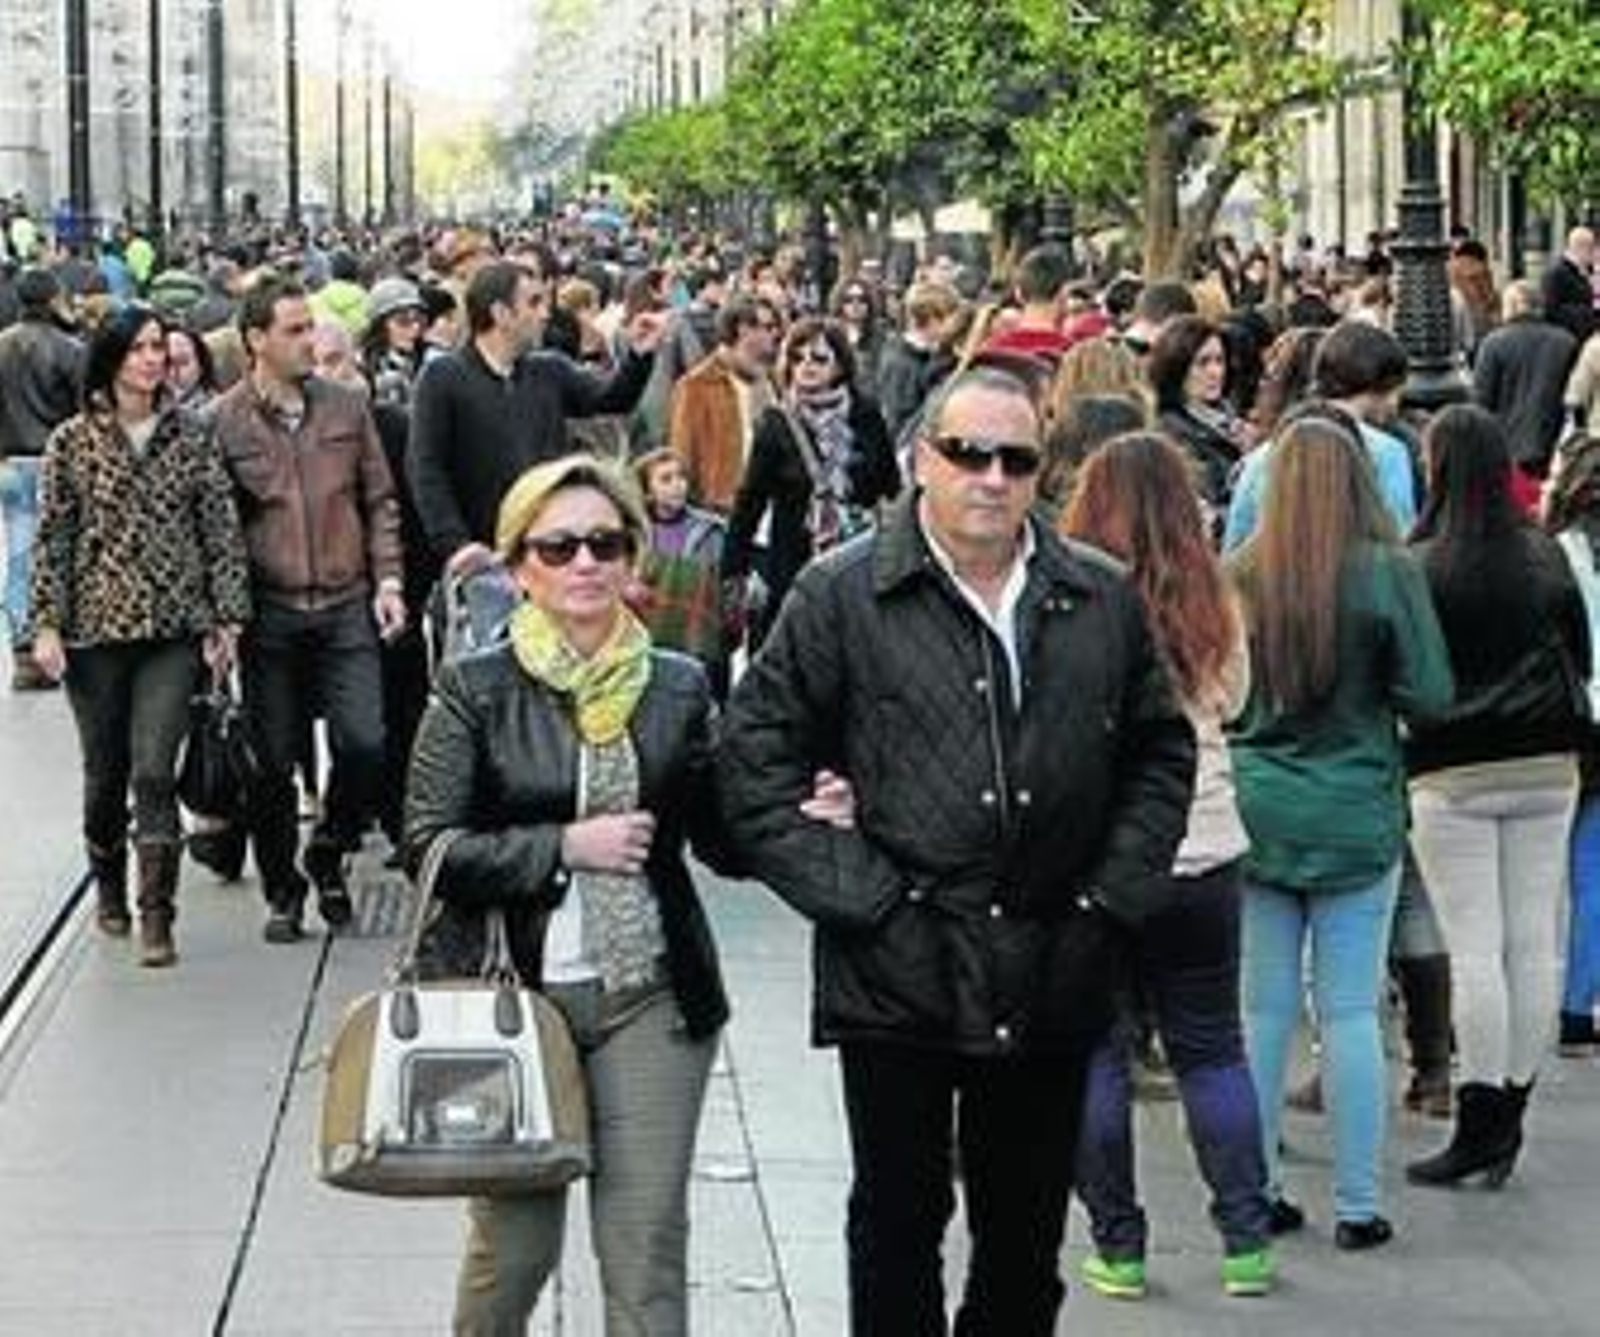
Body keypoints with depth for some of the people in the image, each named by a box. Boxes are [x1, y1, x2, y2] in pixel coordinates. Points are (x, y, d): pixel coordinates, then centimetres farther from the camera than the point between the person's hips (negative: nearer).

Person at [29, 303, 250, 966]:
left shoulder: (190, 436, 4)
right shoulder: (72, 443, 1)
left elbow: (222, 530, 5)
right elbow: (52, 540, 2)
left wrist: (227, 616, 0)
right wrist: (47, 625, -4)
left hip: (174, 627, 0)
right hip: (95, 628, 0)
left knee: (154, 770, -11)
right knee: (106, 772, 11)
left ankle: (156, 916, -7)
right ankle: (109, 887, 34)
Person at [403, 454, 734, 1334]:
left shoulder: (678, 688, 5)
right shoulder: (474, 693, -2)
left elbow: (720, 839, 9)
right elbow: (429, 848, -9)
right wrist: (565, 847, -17)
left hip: (650, 999, 2)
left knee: (649, 1253, 0)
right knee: (514, 1246, 9)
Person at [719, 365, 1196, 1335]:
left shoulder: (1104, 599, 7)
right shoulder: (843, 597, -4)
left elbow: (1162, 751, 16)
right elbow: (755, 764, -4)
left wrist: (1115, 893, 4)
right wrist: (856, 894, -10)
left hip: (1052, 982, 3)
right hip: (898, 975, -3)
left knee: (1028, 1238, 13)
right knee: (900, 1226, 7)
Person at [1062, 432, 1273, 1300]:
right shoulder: (1212, 604, -3)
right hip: (1203, 848, 3)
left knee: (1094, 1055, 9)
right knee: (1211, 1048, 15)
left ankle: (1117, 1245, 13)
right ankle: (1245, 1240, 15)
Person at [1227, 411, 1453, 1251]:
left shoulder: (1238, 576, -5)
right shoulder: (1388, 574, -12)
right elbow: (1430, 696, -9)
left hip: (1257, 812, 2)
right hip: (1356, 818, -2)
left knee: (1263, 1008, 10)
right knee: (1351, 1012, 4)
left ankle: (1256, 1191, 17)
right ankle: (1358, 1206, 9)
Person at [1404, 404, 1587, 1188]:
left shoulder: (1419, 567, -11)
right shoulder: (1546, 557, 3)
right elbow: (1579, 656, 12)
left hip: (1454, 775, -4)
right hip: (1547, 768, 4)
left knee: (1474, 949, -3)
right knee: (1534, 942, 8)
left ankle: (1479, 1126, -3)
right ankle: (1511, 1119, 14)